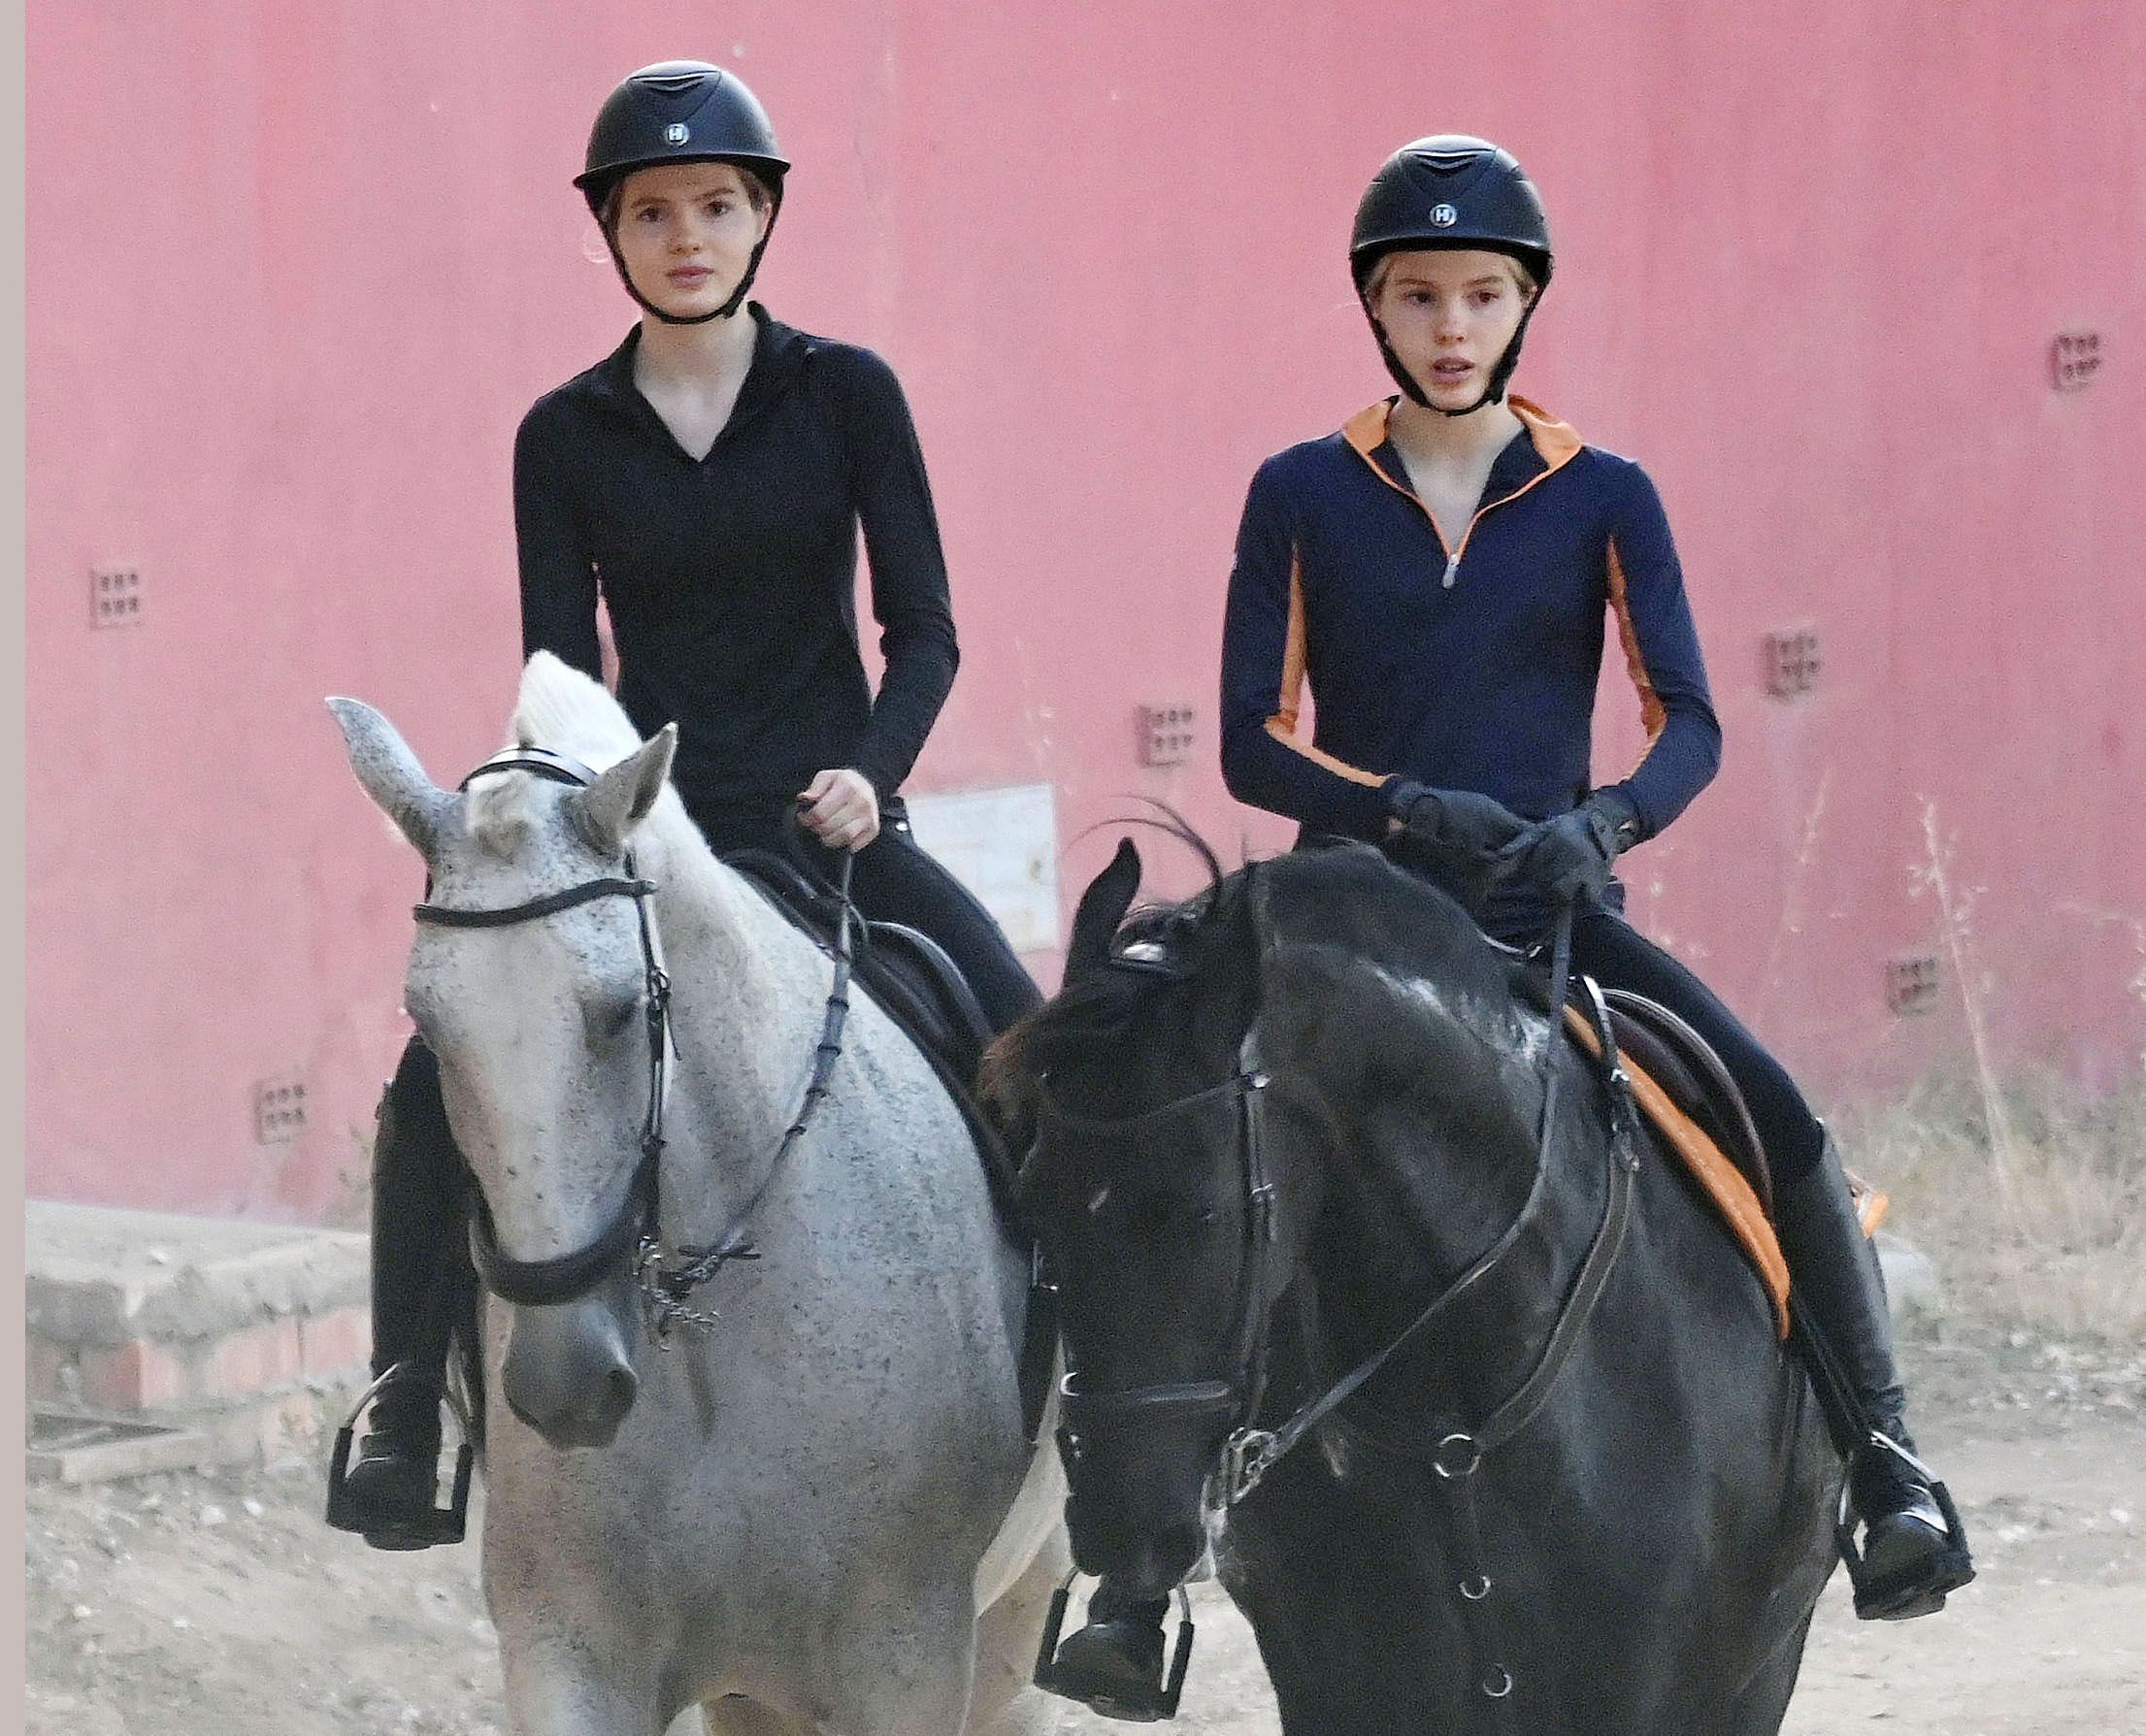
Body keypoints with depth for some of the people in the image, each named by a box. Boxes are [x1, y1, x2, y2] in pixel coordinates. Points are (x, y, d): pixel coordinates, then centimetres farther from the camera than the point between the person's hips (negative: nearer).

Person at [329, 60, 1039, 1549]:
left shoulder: (846, 395, 3)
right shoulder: (567, 437, 6)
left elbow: (924, 629, 0)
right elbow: (561, 673, 3)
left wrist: (870, 772, -17)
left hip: (835, 824, 0)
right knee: (439, 1082, -19)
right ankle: (408, 1424, -9)